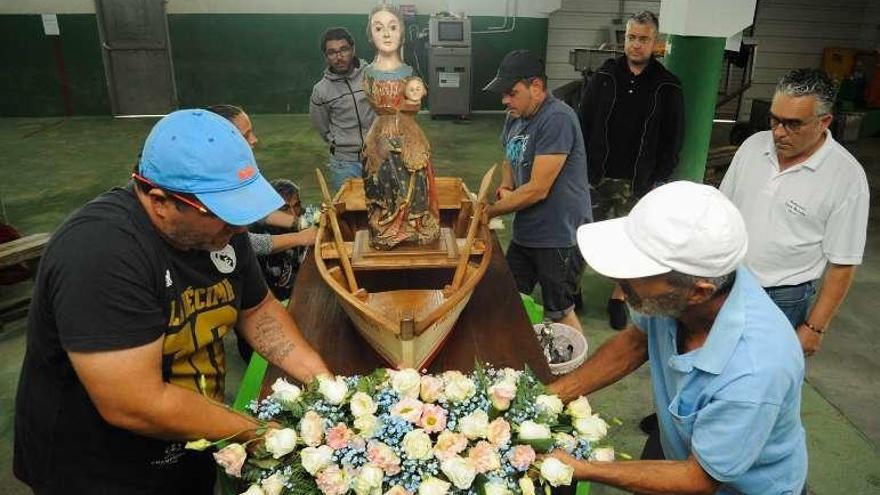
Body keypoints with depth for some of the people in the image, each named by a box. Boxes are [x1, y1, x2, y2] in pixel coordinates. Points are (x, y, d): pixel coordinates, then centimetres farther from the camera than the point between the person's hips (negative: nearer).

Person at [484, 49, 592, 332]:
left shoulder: (557, 119, -22)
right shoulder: (515, 117, 6)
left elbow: (538, 189, -24)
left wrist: (489, 212, -15)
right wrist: (505, 187, 0)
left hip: (560, 237, -8)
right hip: (525, 233, 9)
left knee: (560, 313, 7)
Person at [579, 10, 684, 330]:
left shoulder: (667, 87, 0)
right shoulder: (605, 76, 2)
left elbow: (673, 138, 3)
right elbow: (583, 123, 2)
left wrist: (658, 178, -3)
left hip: (638, 183, -1)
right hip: (598, 177, 1)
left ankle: (618, 297, 23)